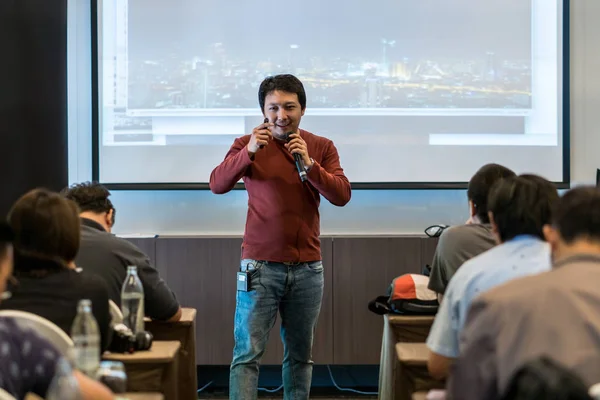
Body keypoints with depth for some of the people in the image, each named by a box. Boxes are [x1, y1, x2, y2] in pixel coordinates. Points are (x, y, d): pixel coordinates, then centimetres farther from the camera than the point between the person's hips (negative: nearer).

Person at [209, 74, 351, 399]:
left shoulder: (322, 147, 7)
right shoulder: (247, 144, 2)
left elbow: (342, 196, -5)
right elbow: (217, 185, -13)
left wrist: (309, 164, -19)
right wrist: (248, 152, -28)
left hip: (307, 268, 2)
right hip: (260, 266, -2)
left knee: (300, 355, 9)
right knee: (247, 354, -8)